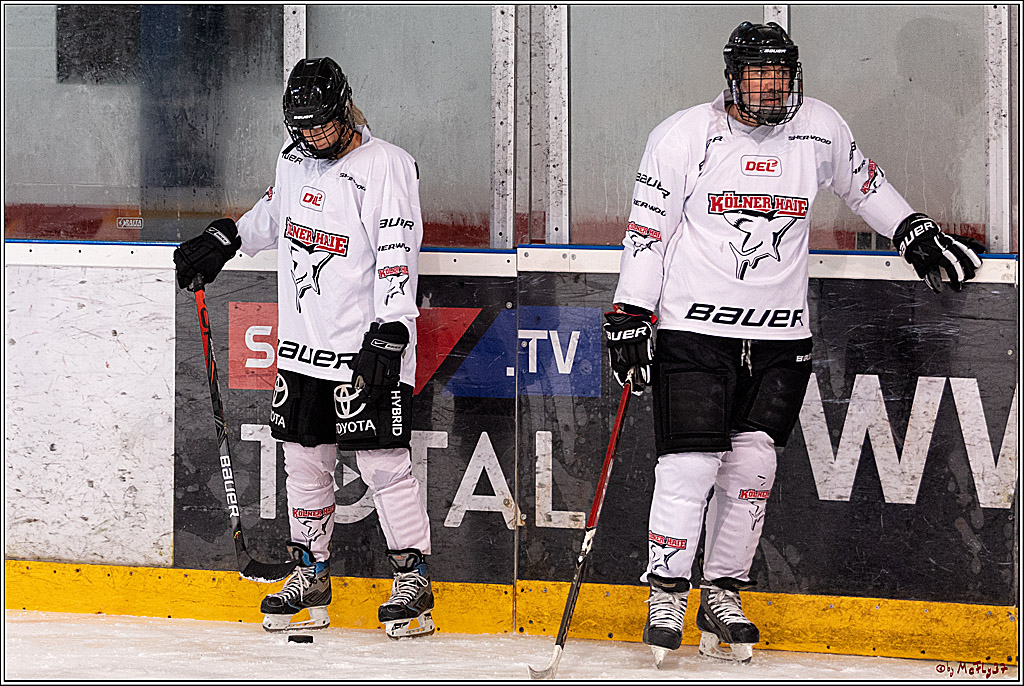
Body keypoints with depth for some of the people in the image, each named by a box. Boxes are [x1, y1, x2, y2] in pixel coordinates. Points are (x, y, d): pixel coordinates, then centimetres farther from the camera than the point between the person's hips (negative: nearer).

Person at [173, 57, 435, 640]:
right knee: (305, 459, 9)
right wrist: (223, 239, 22)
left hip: (366, 346, -7)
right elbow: (273, 217, 32)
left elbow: (397, 258, -18)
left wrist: (387, 336, -23)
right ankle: (312, 576, 19)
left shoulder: (387, 167, -12)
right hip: (304, 345, 7)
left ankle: (414, 579, 0)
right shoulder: (296, 159, 10)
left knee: (384, 461, -7)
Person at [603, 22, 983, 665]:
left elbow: (863, 183, 23)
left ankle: (723, 596, 12)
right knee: (692, 462, -11)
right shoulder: (683, 137, -7)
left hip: (781, 335, 3)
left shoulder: (820, 129, 2)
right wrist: (631, 317, -8)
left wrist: (917, 233, 21)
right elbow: (647, 230, -4)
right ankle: (667, 595, 2)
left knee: (752, 464, 0)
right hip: (694, 325, -3)